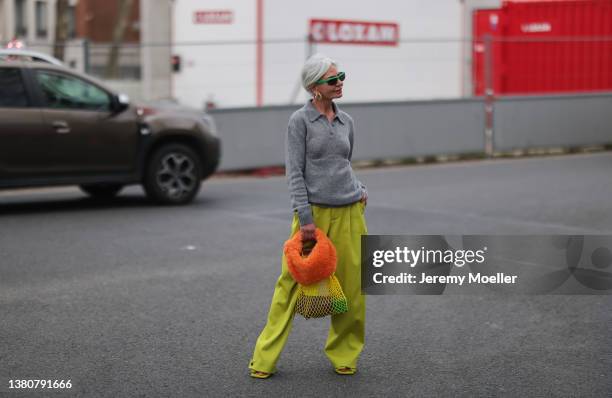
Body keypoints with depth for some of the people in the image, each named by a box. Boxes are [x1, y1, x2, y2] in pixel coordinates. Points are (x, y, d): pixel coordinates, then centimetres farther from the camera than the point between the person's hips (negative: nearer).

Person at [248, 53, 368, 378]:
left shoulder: (346, 121, 11)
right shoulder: (300, 120, -4)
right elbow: (294, 172, -9)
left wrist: (360, 191, 6)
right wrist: (305, 219, -15)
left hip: (349, 213, 5)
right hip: (313, 211, -5)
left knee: (351, 285, 5)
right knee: (292, 282, -3)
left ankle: (344, 354, 19)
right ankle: (265, 359, 6)